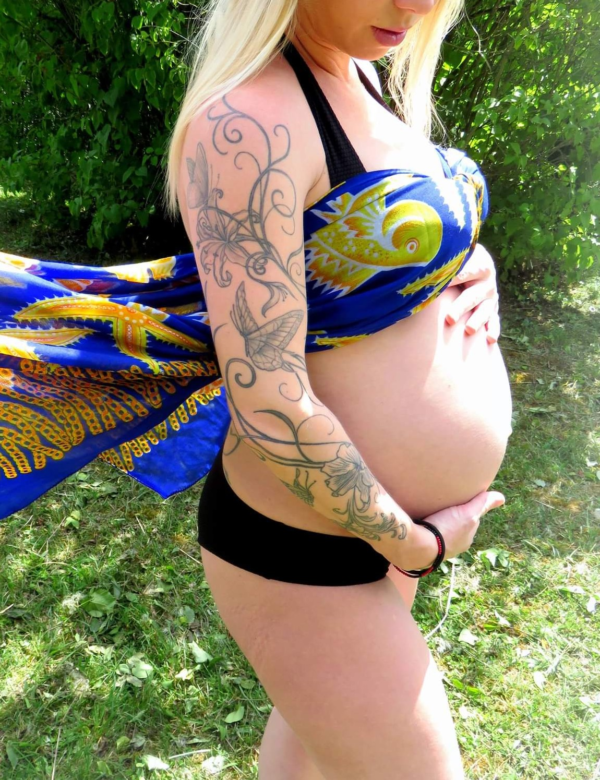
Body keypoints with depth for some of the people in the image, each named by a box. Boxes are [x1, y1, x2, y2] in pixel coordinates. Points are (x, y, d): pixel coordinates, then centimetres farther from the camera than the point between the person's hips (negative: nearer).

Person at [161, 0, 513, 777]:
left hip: (374, 507, 9)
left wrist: (474, 268, -5)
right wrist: (413, 544, -16)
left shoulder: (359, 79, 3)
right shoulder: (245, 122, -25)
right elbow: (268, 406, -28)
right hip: (304, 553, -8)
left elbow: (428, 235, 18)